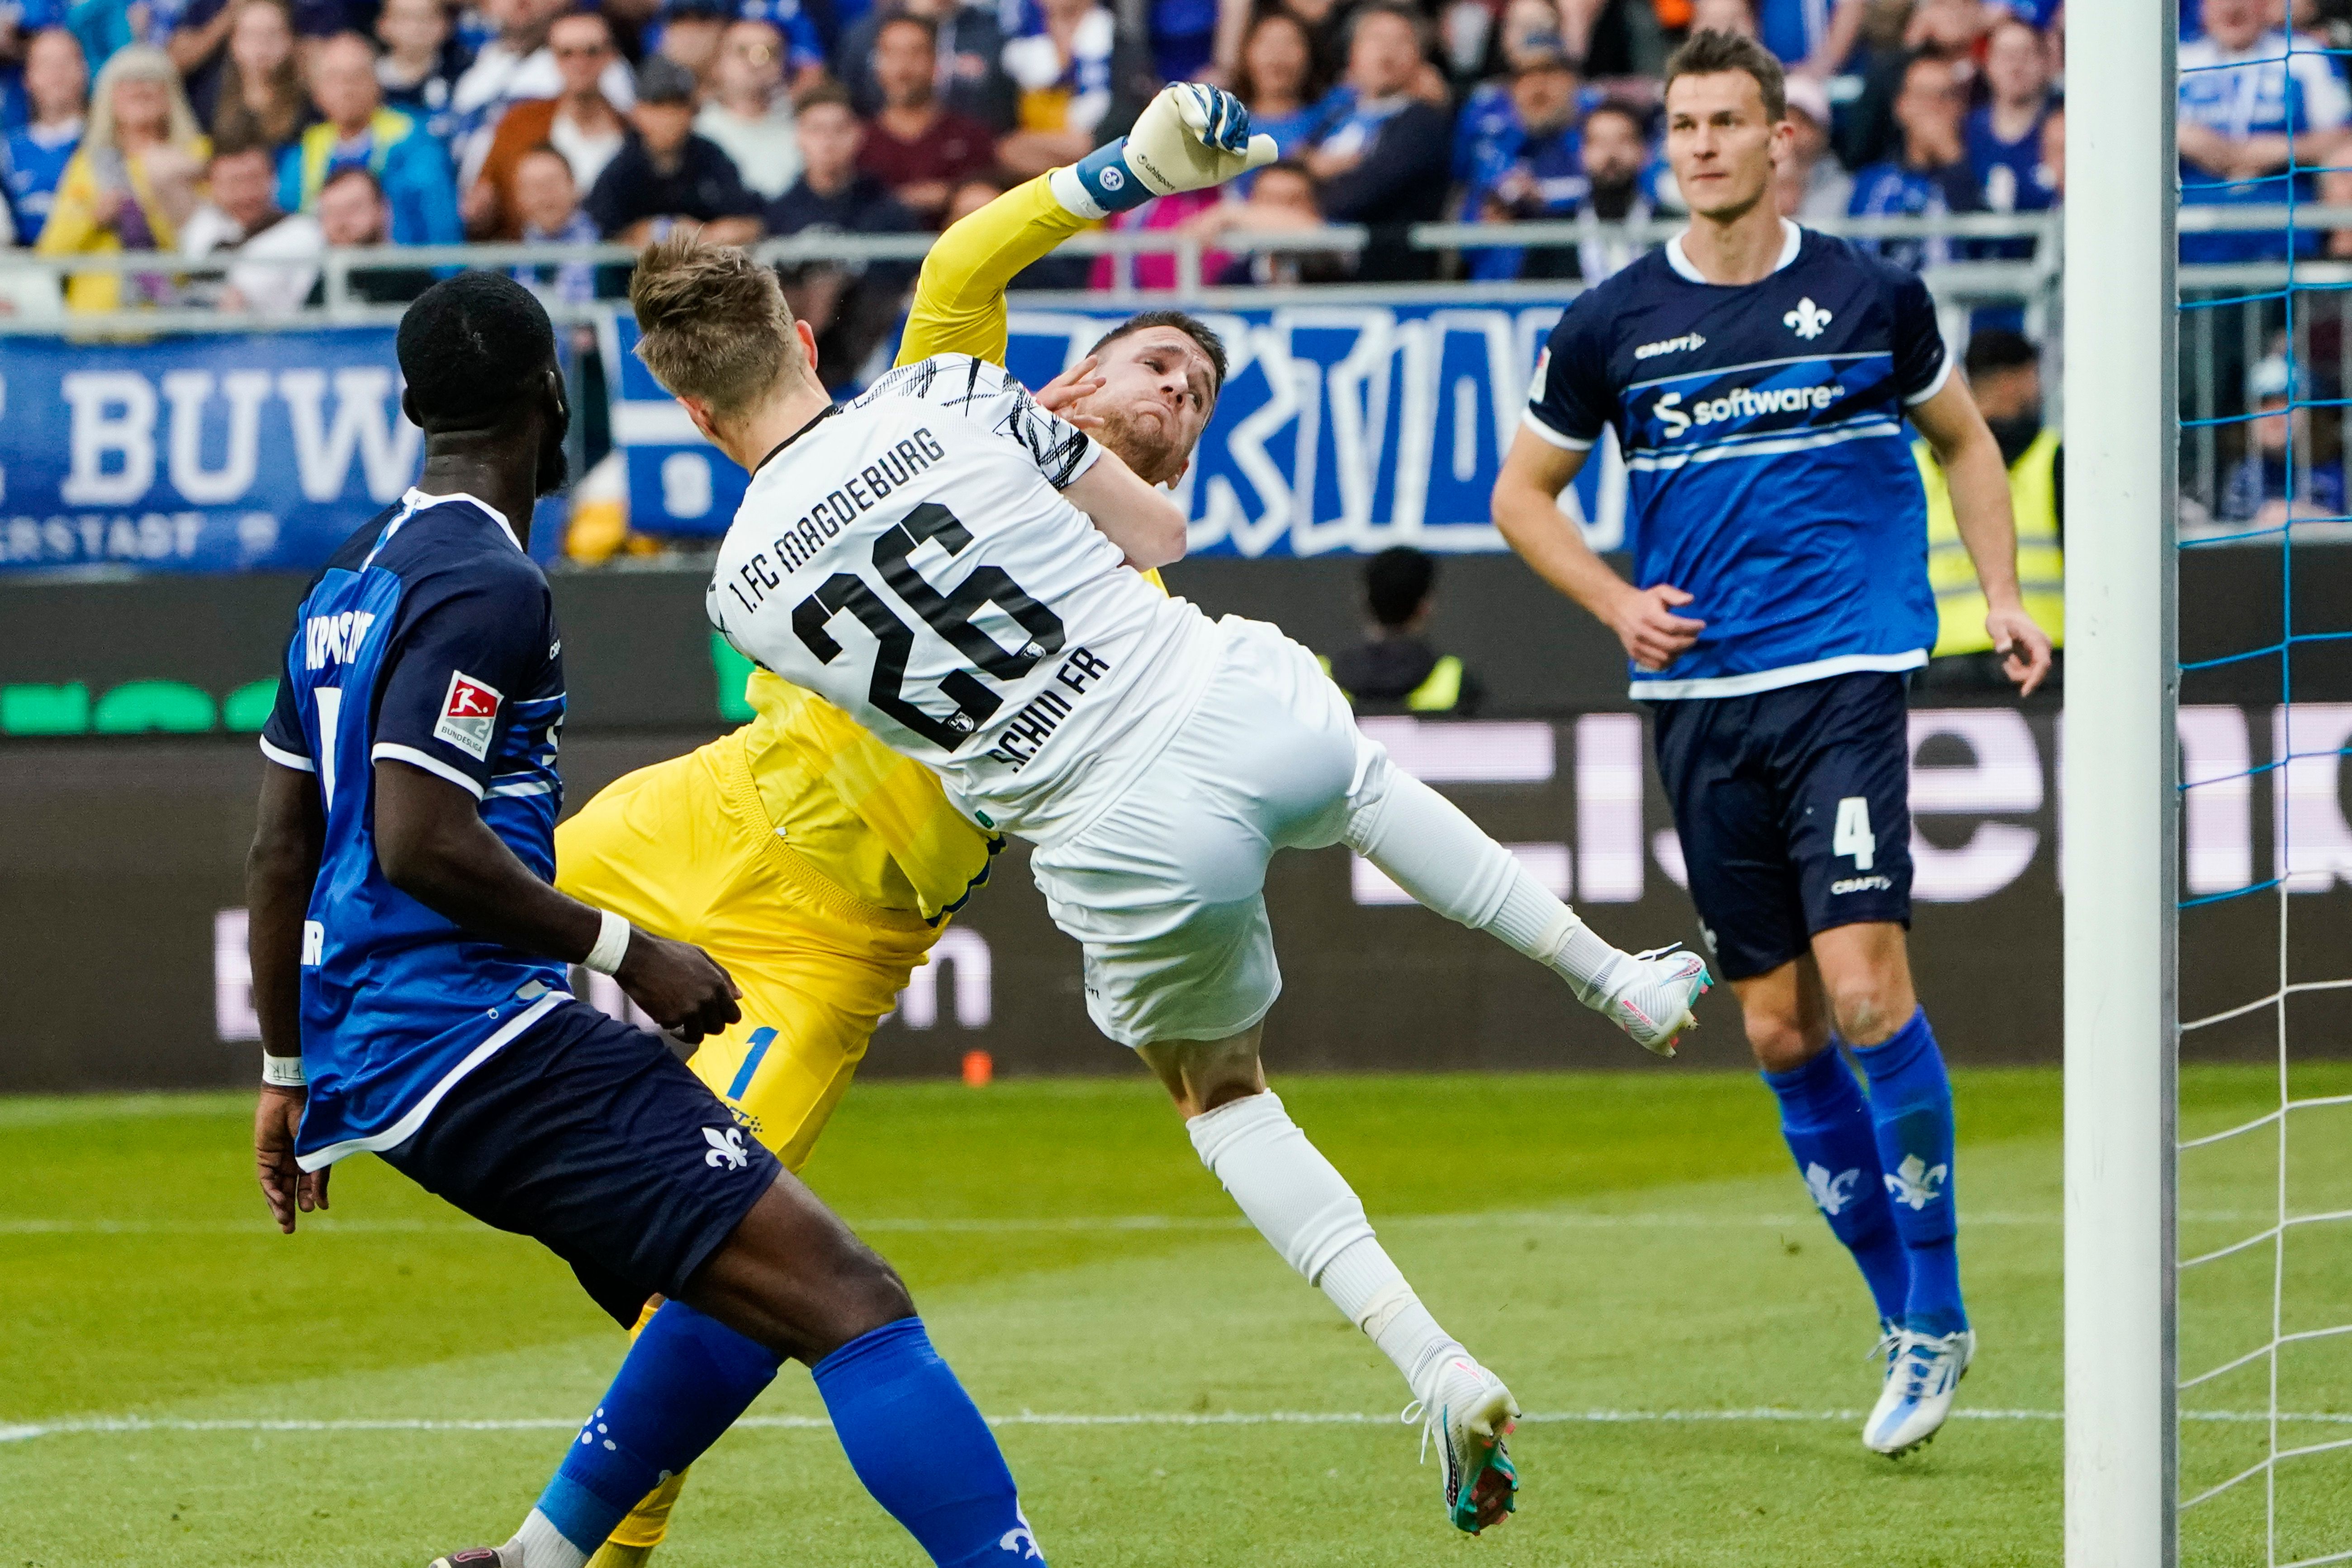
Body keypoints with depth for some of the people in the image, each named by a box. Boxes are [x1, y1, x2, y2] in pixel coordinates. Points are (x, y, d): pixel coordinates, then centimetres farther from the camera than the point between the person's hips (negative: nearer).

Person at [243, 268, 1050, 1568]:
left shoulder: (349, 580, 18)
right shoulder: (483, 585, -11)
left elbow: (282, 851, 23)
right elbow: (420, 842, -20)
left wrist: (289, 1075, 30)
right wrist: (624, 953, -12)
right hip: (473, 1033, -10)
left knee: (757, 1284, 23)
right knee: (845, 1299, -18)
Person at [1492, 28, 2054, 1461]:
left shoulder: (1871, 297, 3)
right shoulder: (1615, 325, 5)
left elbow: (1964, 438, 18)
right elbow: (1524, 491, 17)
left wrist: (2003, 593, 6)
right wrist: (1615, 601, 1)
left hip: (1847, 677, -3)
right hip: (1701, 699, 3)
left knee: (1864, 988, -17)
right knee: (1779, 1029, 4)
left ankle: (1937, 1314, -6)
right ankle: (1909, 1323, 16)